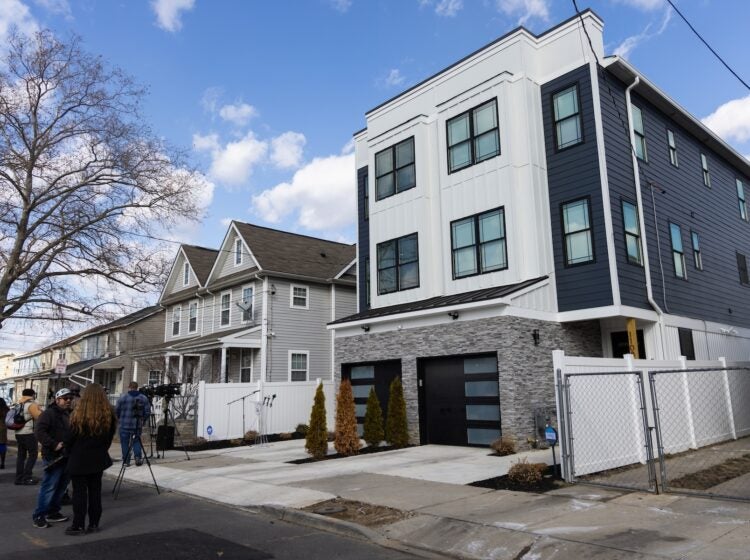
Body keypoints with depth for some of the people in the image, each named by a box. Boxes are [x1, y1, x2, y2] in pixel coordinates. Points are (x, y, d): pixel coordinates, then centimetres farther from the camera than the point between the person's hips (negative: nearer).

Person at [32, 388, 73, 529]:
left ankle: (53, 512, 24)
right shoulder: (49, 414, -8)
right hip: (53, 457, -8)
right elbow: (39, 431, -19)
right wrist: (53, 445, -24)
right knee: (49, 487, -8)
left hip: (67, 456, 8)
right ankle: (39, 516, 1)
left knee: (61, 486, 13)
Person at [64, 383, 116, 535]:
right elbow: (109, 438, 5)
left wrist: (69, 453, 11)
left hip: (79, 460, -4)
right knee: (95, 491, 11)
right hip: (98, 459, 4)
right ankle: (94, 524, 16)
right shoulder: (108, 415, -3)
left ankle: (78, 525, 8)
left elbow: (71, 438, -7)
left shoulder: (78, 415, -15)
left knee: (80, 492, 4)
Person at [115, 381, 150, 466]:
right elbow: (148, 412, 2)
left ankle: (126, 461, 11)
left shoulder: (122, 398, -6)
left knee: (125, 443, 8)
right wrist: (143, 421, 16)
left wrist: (119, 419, 18)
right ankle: (138, 457, 1)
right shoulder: (144, 398, 2)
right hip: (138, 425, 2)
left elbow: (117, 411, -1)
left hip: (125, 425, -2)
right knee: (137, 441, 17)